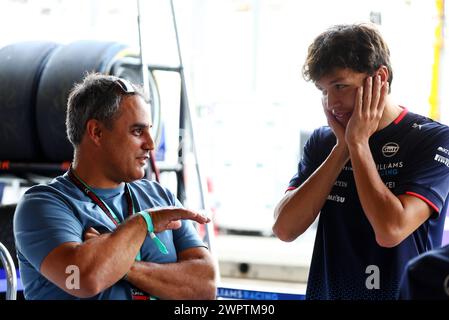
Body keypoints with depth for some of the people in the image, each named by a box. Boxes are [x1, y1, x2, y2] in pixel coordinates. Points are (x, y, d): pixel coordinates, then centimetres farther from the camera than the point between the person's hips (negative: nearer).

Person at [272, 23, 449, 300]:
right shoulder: (322, 142, 3)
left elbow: (390, 230, -22)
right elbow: (284, 229, -8)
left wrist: (358, 142, -15)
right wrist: (343, 147, -11)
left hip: (399, 292, -4)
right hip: (326, 290, 4)